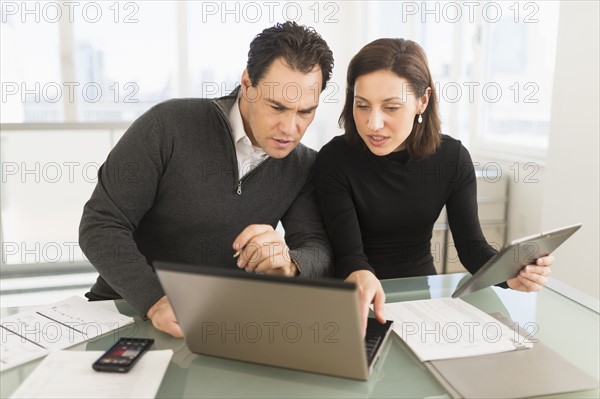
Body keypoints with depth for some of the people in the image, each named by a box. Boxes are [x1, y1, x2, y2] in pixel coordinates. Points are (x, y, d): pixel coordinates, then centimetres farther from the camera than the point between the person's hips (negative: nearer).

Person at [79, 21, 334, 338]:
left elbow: (320, 253, -9)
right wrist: (156, 301, -32)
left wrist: (289, 263, -33)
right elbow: (100, 225, -16)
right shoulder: (169, 126, -15)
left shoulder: (304, 167, -3)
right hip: (130, 310, -1)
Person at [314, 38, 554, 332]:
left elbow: (471, 245, -7)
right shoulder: (335, 159, -16)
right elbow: (348, 254, -19)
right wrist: (361, 278, -43)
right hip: (359, 304, -2)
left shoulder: (452, 158, -7)